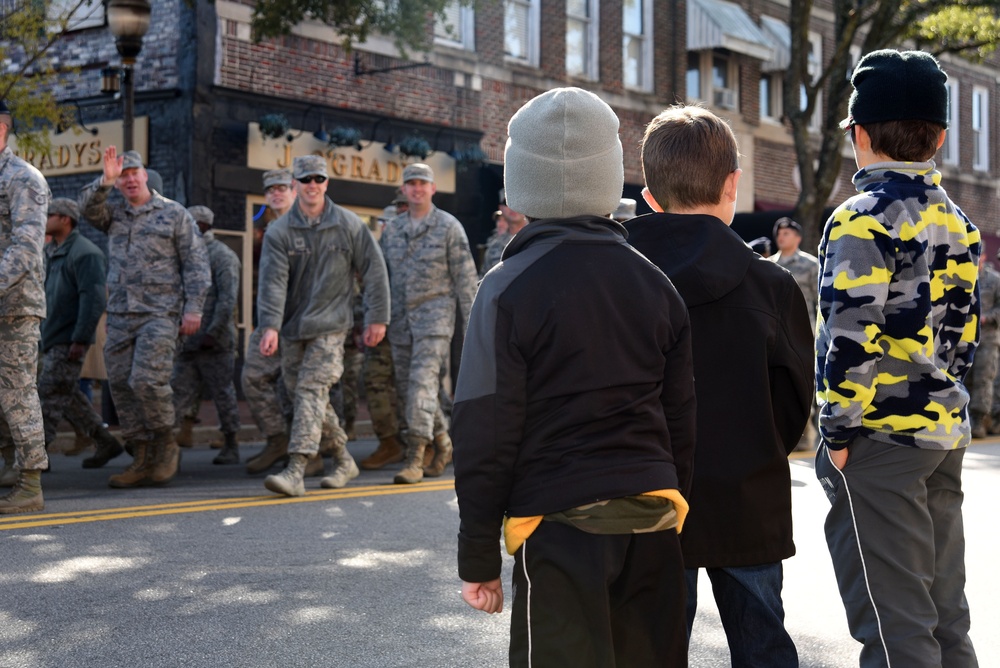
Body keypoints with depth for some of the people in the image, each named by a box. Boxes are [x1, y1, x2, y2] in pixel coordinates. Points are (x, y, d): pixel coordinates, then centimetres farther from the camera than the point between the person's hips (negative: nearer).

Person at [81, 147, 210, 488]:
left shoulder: (174, 213, 3)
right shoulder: (114, 214, 17)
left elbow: (195, 264, -1)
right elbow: (88, 207, -3)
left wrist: (193, 308, -9)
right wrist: (105, 180, -18)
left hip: (160, 314, -5)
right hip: (120, 315, 5)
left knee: (147, 380, -18)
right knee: (121, 385, 2)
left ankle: (166, 444, 3)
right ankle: (142, 460, 8)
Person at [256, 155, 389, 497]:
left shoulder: (349, 225, 1)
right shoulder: (279, 231, 1)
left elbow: (374, 270, 6)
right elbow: (272, 281, -9)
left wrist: (377, 317, 3)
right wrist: (270, 326, -21)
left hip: (329, 325, -4)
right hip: (292, 327, 4)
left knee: (311, 390, -16)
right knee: (298, 391, 9)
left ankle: (295, 471, -22)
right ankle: (344, 460, 25)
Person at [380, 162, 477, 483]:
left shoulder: (449, 226, 0)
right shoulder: (391, 229, 13)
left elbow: (465, 277, -2)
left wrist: (471, 321, -6)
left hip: (434, 313, -5)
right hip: (400, 316, 6)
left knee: (422, 381, -15)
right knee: (407, 385, 8)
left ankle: (415, 457, -18)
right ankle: (442, 442, 25)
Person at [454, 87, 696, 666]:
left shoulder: (509, 289, -7)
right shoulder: (656, 284, 7)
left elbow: (485, 434, -7)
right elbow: (681, 419, 11)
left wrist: (478, 556, 0)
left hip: (560, 524, -5)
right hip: (654, 514, 5)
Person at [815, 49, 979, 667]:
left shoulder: (865, 219, -13)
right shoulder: (957, 224, 13)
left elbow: (854, 335, -19)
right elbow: (965, 331, 17)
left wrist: (837, 431, -12)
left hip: (880, 436, -8)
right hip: (945, 432, 8)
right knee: (944, 611, 14)